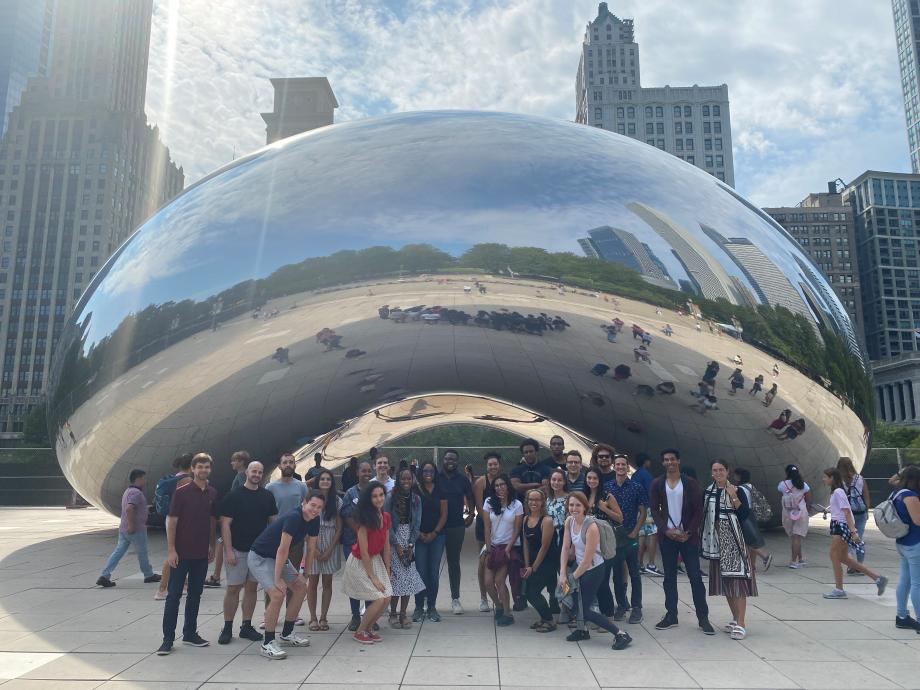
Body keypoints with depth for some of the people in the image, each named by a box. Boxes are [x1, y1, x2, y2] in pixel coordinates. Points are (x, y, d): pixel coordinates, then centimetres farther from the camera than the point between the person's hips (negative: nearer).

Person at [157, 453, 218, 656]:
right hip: (181, 553, -5)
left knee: (195, 595, 13)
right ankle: (168, 638, 10)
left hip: (201, 554, 5)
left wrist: (212, 547, 12)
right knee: (174, 595, 2)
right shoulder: (181, 492, -8)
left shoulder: (213, 493, 5)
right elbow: (171, 521, -9)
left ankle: (190, 633, 24)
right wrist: (171, 550, -13)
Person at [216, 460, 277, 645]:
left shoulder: (267, 496, 5)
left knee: (252, 587, 9)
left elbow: (273, 522, 10)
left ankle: (246, 626, 19)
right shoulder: (234, 496, -6)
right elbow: (225, 524, -8)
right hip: (237, 550, -4)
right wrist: (228, 551, -14)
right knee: (233, 588, 0)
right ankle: (227, 628, 13)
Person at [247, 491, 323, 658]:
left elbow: (311, 548, 5)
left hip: (278, 558, 9)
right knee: (277, 594, -22)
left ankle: (287, 634, 21)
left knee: (301, 587, 7)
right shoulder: (293, 518, -31)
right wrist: (277, 579, -25)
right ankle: (267, 644, -8)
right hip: (259, 557, -9)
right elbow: (283, 549, -29)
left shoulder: (314, 520, -4)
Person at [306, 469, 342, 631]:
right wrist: (314, 549, -10)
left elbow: (339, 528, 1)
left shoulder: (337, 501, 1)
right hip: (312, 544, -1)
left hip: (331, 546, 1)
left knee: (327, 582, 7)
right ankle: (313, 618, 14)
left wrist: (330, 550, -7)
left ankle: (323, 617, 16)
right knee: (312, 582, 4)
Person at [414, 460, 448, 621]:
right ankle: (419, 607, 10)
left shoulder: (440, 490, 4)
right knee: (420, 572, -2)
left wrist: (434, 533, -5)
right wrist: (419, 533, -9)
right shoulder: (414, 490, -2)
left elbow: (444, 515, 4)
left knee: (434, 572, 5)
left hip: (436, 536, 2)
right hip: (419, 537, -2)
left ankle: (432, 607, 15)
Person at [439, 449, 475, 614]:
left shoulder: (462, 479, 5)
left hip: (456, 526, 1)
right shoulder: (435, 478, -1)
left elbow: (470, 497, 17)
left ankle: (455, 599, 16)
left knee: (454, 562, 9)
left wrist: (471, 514, 7)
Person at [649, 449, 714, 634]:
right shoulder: (657, 484, 3)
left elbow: (698, 510, -3)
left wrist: (689, 532, -12)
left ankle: (703, 618, 8)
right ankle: (671, 616, 17)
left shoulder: (690, 483, -1)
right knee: (669, 577, 8)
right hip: (667, 536, 2)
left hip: (688, 536, -2)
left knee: (695, 577, 0)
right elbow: (654, 510, 1)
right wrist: (666, 530, -11)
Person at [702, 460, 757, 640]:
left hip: (733, 539, -5)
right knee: (724, 581, 11)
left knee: (736, 580, -7)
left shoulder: (737, 491, -3)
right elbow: (703, 516, 9)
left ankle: (741, 623, -5)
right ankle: (735, 619, 23)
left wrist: (733, 497, -17)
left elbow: (745, 515, -12)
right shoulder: (707, 492, 7)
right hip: (716, 540, 5)